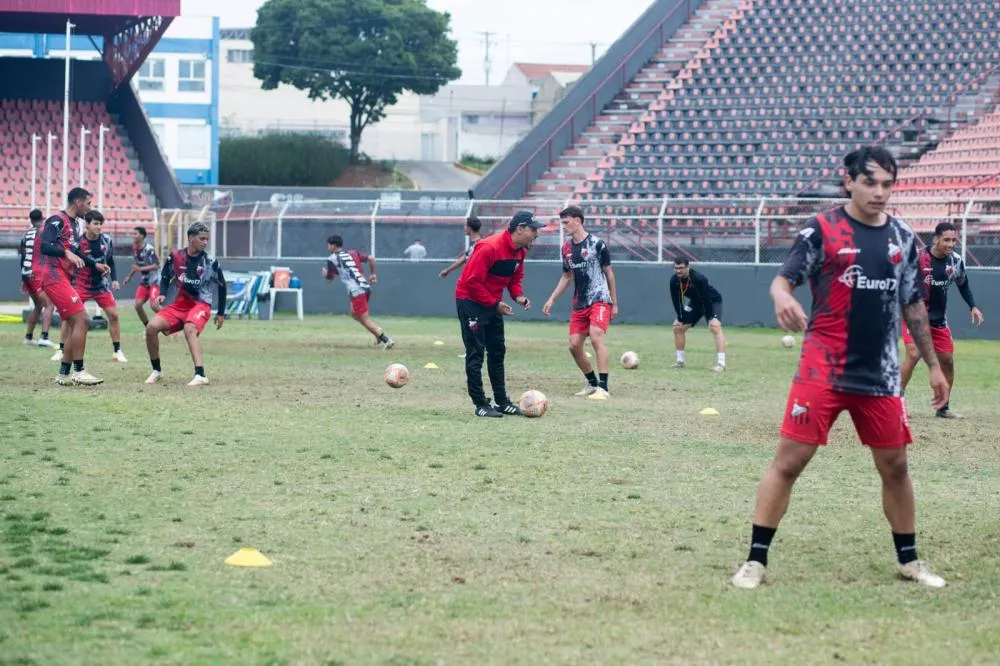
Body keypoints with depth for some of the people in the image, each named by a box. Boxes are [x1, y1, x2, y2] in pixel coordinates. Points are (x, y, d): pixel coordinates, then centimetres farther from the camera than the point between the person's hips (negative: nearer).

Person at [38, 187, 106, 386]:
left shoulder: (72, 223, 19)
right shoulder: (57, 220, -10)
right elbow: (45, 246, -24)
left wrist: (95, 265, 28)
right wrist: (67, 253, -38)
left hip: (64, 279, 10)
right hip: (55, 278, -10)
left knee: (74, 326, 9)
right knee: (81, 320, -14)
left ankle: (63, 374, 12)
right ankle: (79, 371, -12)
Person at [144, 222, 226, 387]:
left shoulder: (210, 262, -7)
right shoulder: (175, 257, -3)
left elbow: (221, 286, 6)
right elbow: (165, 277, 13)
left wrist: (221, 313, 9)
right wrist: (162, 294, -7)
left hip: (201, 304, -4)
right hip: (180, 304, 4)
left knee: (189, 329, -35)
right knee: (152, 326, -14)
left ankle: (200, 375, -43)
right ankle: (156, 371, 6)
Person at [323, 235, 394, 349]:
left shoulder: (332, 259, 3)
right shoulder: (353, 253, 19)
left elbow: (329, 278, 11)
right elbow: (371, 258, 11)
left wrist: (325, 272, 33)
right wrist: (373, 274, 21)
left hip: (356, 291, -7)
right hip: (366, 287, 7)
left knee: (365, 319, -4)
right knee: (354, 313, 26)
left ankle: (386, 340, -17)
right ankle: (379, 335, 16)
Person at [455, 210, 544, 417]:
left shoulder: (520, 251, 2)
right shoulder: (490, 248, -26)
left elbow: (515, 277, 16)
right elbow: (472, 281, -25)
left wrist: (518, 295, -6)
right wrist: (495, 304, -21)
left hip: (493, 303, 9)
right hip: (471, 301, -9)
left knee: (497, 351, 12)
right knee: (476, 353, -7)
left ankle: (502, 402, 18)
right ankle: (481, 405, -6)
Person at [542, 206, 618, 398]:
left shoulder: (597, 244, -7)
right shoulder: (567, 248, 10)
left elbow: (608, 273, 0)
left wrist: (614, 304, 2)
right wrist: (552, 299, 14)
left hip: (599, 300, -7)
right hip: (579, 303, 7)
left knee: (596, 337, -22)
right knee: (574, 345, 2)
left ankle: (603, 387, -22)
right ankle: (592, 383, 20)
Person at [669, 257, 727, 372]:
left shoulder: (699, 279, -36)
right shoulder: (674, 281, -19)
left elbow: (706, 299, -31)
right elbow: (676, 300, -8)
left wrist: (710, 319, -27)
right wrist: (680, 319, -10)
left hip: (713, 301, -7)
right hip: (695, 302, 7)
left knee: (715, 327, -28)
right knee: (678, 327, 3)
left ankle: (721, 364, -33)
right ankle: (680, 361, 16)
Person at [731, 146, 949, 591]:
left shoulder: (902, 238, 9)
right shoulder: (822, 230, -5)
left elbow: (913, 305, 17)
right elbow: (783, 279, -8)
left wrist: (933, 364, 19)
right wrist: (782, 298, -32)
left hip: (881, 375, 4)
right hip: (823, 370, -4)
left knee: (894, 466, 11)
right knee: (789, 460, -7)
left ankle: (908, 559, 26)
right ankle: (756, 560, -1)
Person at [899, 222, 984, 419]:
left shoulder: (956, 261, -2)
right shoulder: (918, 258, -19)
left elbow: (963, 284, 16)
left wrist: (973, 306, 8)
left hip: (939, 319, 6)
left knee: (947, 360, 7)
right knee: (913, 354, -21)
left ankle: (943, 407, 22)